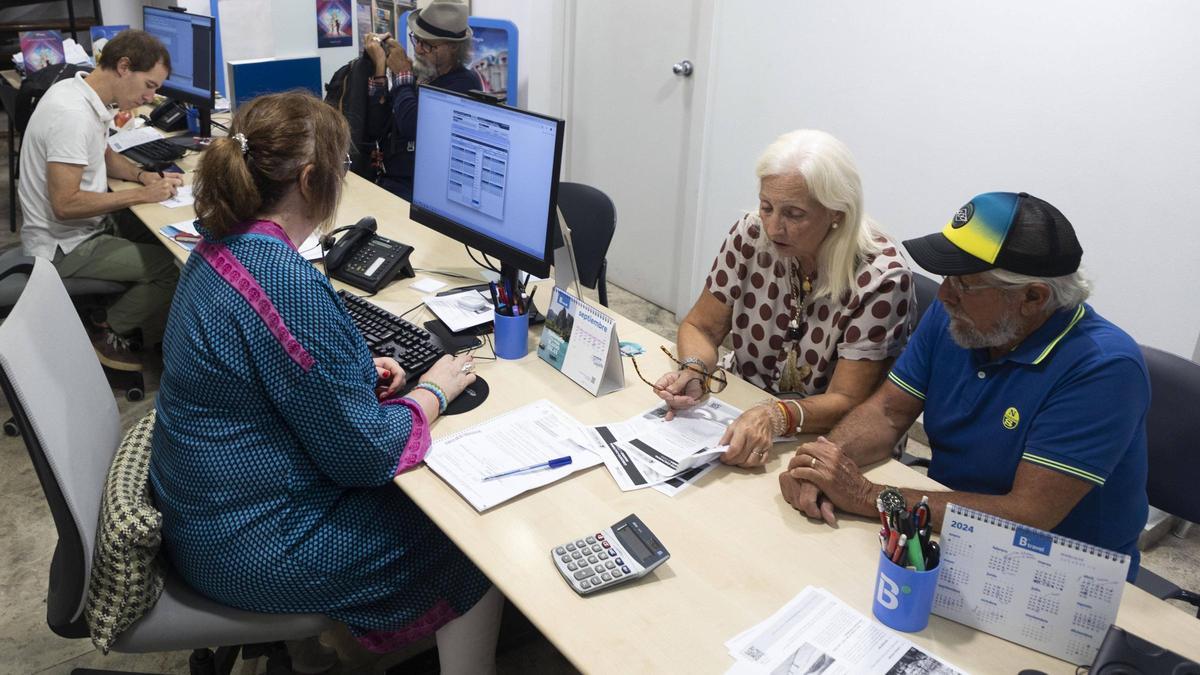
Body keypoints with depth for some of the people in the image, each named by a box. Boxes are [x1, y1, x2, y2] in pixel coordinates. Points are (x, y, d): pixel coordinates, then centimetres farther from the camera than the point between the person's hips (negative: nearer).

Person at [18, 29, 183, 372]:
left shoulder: (84, 93, 1)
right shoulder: (72, 114, -28)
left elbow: (104, 155, 18)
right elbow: (65, 204, -30)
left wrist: (143, 175, -1)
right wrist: (141, 195, -22)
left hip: (86, 225, 10)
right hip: (65, 246, -10)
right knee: (175, 267, -16)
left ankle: (127, 319, 18)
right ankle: (109, 334, 3)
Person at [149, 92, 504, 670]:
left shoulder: (222, 245, -1)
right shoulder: (287, 283, -31)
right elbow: (362, 452, -24)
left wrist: (356, 373, 4)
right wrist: (433, 392, -7)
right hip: (249, 550, -9)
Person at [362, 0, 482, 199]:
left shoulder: (465, 84, -10)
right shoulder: (413, 73, 9)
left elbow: (412, 126, -22)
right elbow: (374, 131, 4)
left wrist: (402, 74, -6)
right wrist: (380, 68, -2)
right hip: (387, 180, 6)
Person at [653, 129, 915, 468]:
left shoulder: (881, 277, -19)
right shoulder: (751, 235, -9)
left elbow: (846, 401, -18)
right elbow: (701, 327, 2)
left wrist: (777, 416, -37)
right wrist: (694, 372, -20)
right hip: (741, 408, 4)